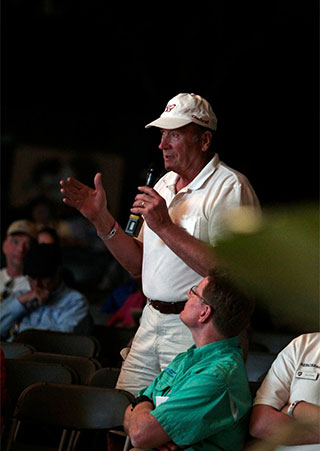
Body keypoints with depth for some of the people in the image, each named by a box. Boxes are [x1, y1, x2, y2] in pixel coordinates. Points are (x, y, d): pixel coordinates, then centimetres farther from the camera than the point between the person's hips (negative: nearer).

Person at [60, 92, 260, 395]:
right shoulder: (164, 184, 16)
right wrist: (101, 217, 5)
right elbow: (138, 265, 17)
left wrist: (165, 227, -20)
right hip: (152, 321, 8)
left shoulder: (231, 188, -10)